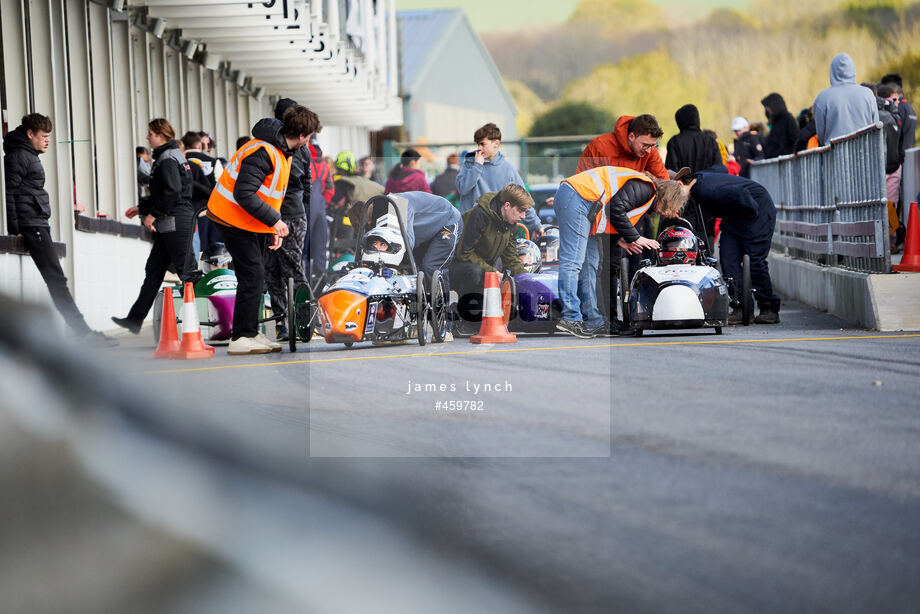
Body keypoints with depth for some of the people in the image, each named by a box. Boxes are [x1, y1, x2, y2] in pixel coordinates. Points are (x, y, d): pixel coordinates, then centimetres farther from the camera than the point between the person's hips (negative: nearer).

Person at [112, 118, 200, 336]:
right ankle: (135, 320, 12)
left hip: (175, 221, -11)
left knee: (187, 271, -9)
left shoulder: (167, 159, -12)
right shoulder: (174, 155, 19)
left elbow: (172, 191, -23)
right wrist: (142, 209, 23)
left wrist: (153, 213, -15)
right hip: (169, 223, 11)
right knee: (153, 269, 10)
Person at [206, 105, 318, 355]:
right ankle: (241, 338, -9)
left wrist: (273, 230, 10)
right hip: (235, 220, -10)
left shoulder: (282, 152, 9)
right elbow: (244, 194, -30)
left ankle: (251, 333, 17)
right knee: (252, 274, -11)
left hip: (253, 222, 10)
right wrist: (274, 221, -27)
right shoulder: (263, 152, -25)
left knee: (255, 276, 11)